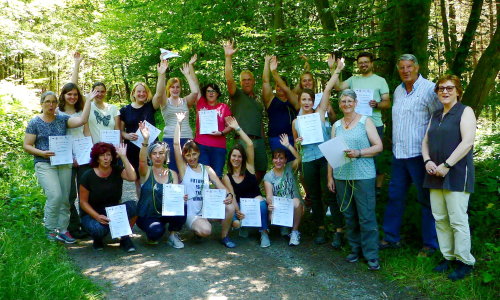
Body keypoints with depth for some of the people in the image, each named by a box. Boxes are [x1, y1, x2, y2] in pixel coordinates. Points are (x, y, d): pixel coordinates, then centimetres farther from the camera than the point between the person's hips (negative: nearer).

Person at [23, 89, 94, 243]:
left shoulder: (62, 119, 9)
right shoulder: (35, 122, 2)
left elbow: (82, 120, -6)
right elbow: (27, 146, 2)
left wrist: (88, 100, -7)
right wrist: (42, 153, -15)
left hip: (64, 164, 4)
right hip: (44, 165, -4)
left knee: (65, 198, 3)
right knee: (55, 196, -17)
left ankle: (62, 230, 14)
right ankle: (50, 229, 1)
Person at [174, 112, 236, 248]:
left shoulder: (207, 169, 9)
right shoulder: (183, 168, 0)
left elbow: (220, 186, 2)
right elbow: (176, 144, -8)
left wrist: (229, 195, -20)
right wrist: (178, 122, -6)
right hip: (190, 213, -3)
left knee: (230, 207, -24)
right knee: (205, 230, -32)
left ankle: (224, 236, 1)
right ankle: (198, 228, 7)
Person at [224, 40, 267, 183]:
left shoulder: (258, 101, 22)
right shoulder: (237, 95, 4)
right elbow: (229, 79, -13)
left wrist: (263, 141, 18)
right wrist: (228, 57, -21)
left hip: (258, 140, 6)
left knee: (260, 171, 9)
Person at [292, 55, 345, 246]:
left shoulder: (320, 113, 3)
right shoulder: (296, 122, 11)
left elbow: (327, 89, -1)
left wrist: (337, 70, -2)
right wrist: (297, 142, -1)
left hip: (325, 158, -3)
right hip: (308, 161, 3)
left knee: (330, 195, -5)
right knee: (314, 197, 11)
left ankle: (338, 231, -1)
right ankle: (320, 228, 22)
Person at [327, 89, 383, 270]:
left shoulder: (365, 121, 3)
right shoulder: (336, 126, 14)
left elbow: (378, 146, -3)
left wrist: (358, 153, -16)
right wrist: (330, 176, 10)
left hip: (363, 176, -4)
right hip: (341, 177, 4)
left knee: (366, 216, -4)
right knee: (349, 216, 9)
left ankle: (371, 255, 3)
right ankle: (355, 249, 21)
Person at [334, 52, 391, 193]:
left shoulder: (380, 80, 3)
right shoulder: (353, 79, 11)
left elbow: (387, 103, -2)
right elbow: (338, 87, -4)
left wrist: (376, 104, -21)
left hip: (375, 125, -3)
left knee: (375, 157, 1)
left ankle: (378, 187, 15)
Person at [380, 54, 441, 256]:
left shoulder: (429, 89, -9)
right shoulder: (398, 91, 13)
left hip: (419, 154, -7)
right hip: (398, 154, 7)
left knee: (426, 200, 3)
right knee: (395, 196, 13)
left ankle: (430, 244, 14)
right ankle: (391, 238, 25)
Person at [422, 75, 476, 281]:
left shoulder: (465, 112, -2)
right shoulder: (436, 116, 18)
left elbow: (467, 142, -14)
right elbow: (426, 141, 18)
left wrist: (446, 165, -17)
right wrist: (427, 161, -1)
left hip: (456, 176, -7)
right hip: (435, 175, 7)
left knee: (458, 220, -4)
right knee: (440, 218, 8)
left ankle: (465, 262, 8)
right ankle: (448, 257, 20)